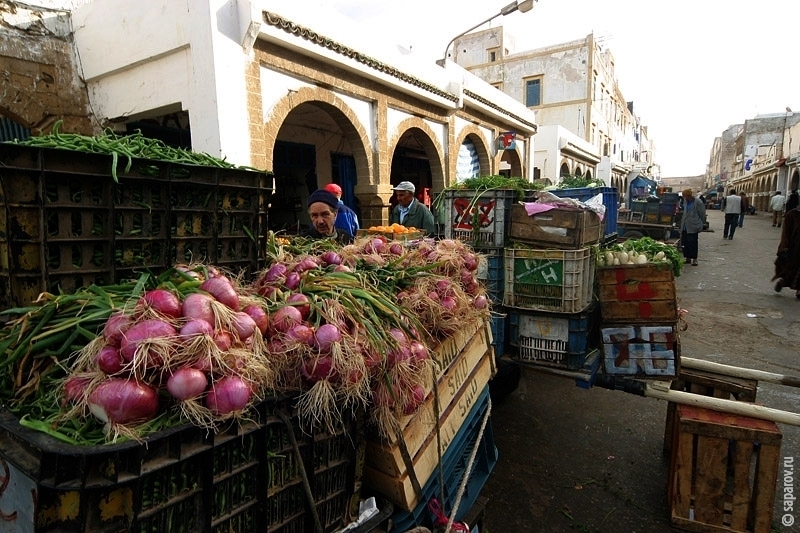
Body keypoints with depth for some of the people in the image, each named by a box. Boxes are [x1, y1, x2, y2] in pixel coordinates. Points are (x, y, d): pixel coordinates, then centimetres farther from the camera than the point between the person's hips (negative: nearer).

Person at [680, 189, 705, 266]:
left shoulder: (698, 202, -12)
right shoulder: (685, 202, 10)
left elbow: (702, 214, -7)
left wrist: (701, 224, 0)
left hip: (693, 227, -7)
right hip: (685, 227, 7)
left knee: (692, 243, -5)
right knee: (685, 242, 8)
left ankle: (694, 259, 2)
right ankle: (687, 258, 17)